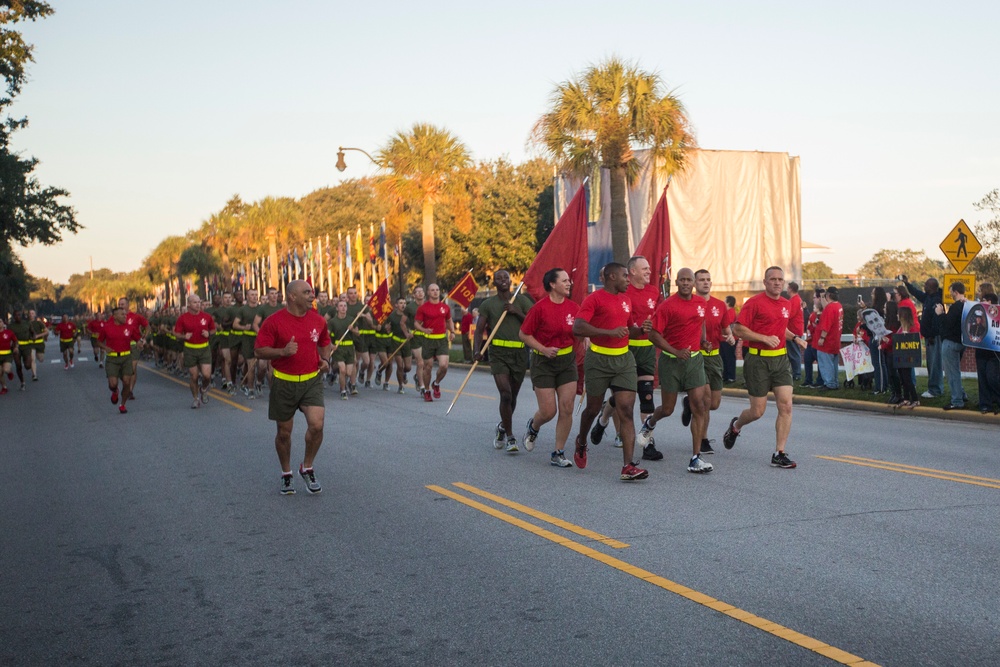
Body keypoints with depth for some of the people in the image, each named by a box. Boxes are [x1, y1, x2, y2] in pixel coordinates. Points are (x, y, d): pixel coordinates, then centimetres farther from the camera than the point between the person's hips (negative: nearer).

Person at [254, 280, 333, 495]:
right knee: (284, 432, 8)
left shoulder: (318, 320, 3)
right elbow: (259, 351, -8)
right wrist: (283, 351, -23)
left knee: (316, 425, -15)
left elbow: (325, 343, 21)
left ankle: (307, 468, 10)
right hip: (284, 383, -2)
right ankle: (286, 475, 29)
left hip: (312, 381, 2)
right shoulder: (274, 322, -9)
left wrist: (325, 359, 1)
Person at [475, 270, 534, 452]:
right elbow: (479, 329, 1)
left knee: (512, 396, 13)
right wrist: (478, 350, -14)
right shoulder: (488, 304, 5)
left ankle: (503, 426, 41)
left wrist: (516, 312, -13)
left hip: (519, 353, 2)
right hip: (498, 353, -2)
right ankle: (510, 437, -4)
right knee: (505, 394, -15)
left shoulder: (521, 300, 5)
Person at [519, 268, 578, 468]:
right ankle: (533, 426, 33)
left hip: (567, 361, 4)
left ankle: (558, 454, 9)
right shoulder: (540, 307, -12)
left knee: (567, 409, -3)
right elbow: (524, 334, -8)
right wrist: (544, 349, -16)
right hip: (544, 363, -4)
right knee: (548, 411, -3)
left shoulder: (573, 307, 2)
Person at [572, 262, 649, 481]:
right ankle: (581, 442, 44)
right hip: (598, 360, -5)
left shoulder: (626, 300, 13)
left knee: (626, 411, -8)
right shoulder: (594, 299, -9)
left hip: (624, 359, 5)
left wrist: (641, 330, 5)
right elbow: (578, 327, -21)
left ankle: (628, 466, -12)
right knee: (593, 409, 12)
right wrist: (610, 332, -26)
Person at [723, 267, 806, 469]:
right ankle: (735, 426, 35)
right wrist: (765, 338, -19)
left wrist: (795, 338, 11)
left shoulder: (786, 304, 12)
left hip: (781, 359, 6)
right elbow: (738, 329, -13)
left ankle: (779, 454, -1)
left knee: (786, 406, -7)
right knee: (758, 411, 1)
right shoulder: (755, 302, -9)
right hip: (759, 361, -5)